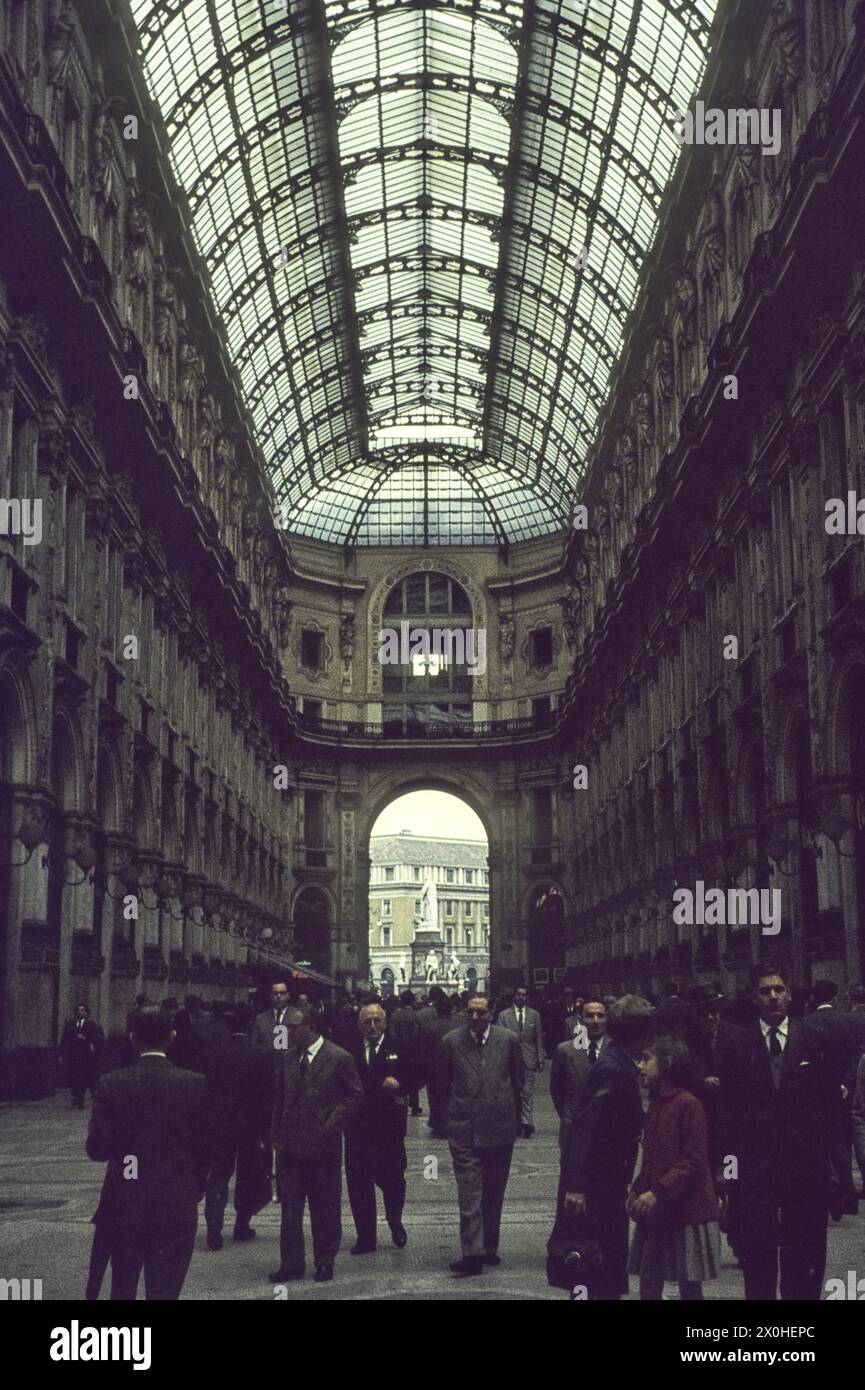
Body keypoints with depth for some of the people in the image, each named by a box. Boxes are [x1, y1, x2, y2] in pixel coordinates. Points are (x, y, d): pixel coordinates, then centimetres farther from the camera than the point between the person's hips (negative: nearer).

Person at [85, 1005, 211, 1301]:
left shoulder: (112, 1084, -8)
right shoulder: (195, 1084, -8)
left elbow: (96, 1148, -9)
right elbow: (206, 1148, -3)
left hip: (123, 1208, 1)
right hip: (177, 1210, -1)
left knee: (122, 1290, 18)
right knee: (164, 1291, 4)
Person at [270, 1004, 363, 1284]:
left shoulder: (338, 1058, -8)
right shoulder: (286, 1057, 6)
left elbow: (354, 1096, -5)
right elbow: (279, 1099, 13)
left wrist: (330, 1127, -10)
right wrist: (277, 1135, 8)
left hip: (323, 1145, -4)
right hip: (289, 1145, 4)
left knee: (325, 1209, 7)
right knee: (289, 1208, 7)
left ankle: (325, 1262, 20)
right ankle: (291, 1263, 16)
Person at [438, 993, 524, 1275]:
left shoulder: (509, 1040, 0)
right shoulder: (451, 1041, 0)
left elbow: (519, 1080, 10)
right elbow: (444, 1082, 11)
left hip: (500, 1126, 1)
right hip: (463, 1128, -1)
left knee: (494, 1193, 11)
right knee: (469, 1192, -8)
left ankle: (489, 1247, 22)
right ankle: (472, 1252, -11)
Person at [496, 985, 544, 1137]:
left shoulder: (534, 1015, 9)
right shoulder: (504, 1015, 5)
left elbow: (539, 1039, 10)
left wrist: (541, 1059, 5)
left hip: (529, 1059, 0)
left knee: (527, 1093, -5)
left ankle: (526, 1123, -6)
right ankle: (516, 1123, 8)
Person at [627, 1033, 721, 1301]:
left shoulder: (687, 1104, -13)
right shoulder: (656, 1103, 13)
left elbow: (694, 1161, -17)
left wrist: (658, 1192, -22)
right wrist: (638, 1190, 6)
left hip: (686, 1211, -8)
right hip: (655, 1213, 8)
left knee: (689, 1288, 2)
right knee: (649, 1284, 8)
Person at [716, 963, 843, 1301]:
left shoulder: (814, 1040, 4)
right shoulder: (735, 1047, 4)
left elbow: (831, 1100, 4)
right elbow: (728, 1108, 3)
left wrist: (827, 1151, -2)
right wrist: (731, 1156, -2)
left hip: (805, 1164, 0)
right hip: (755, 1167, 0)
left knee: (804, 1256, 7)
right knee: (756, 1256, 3)